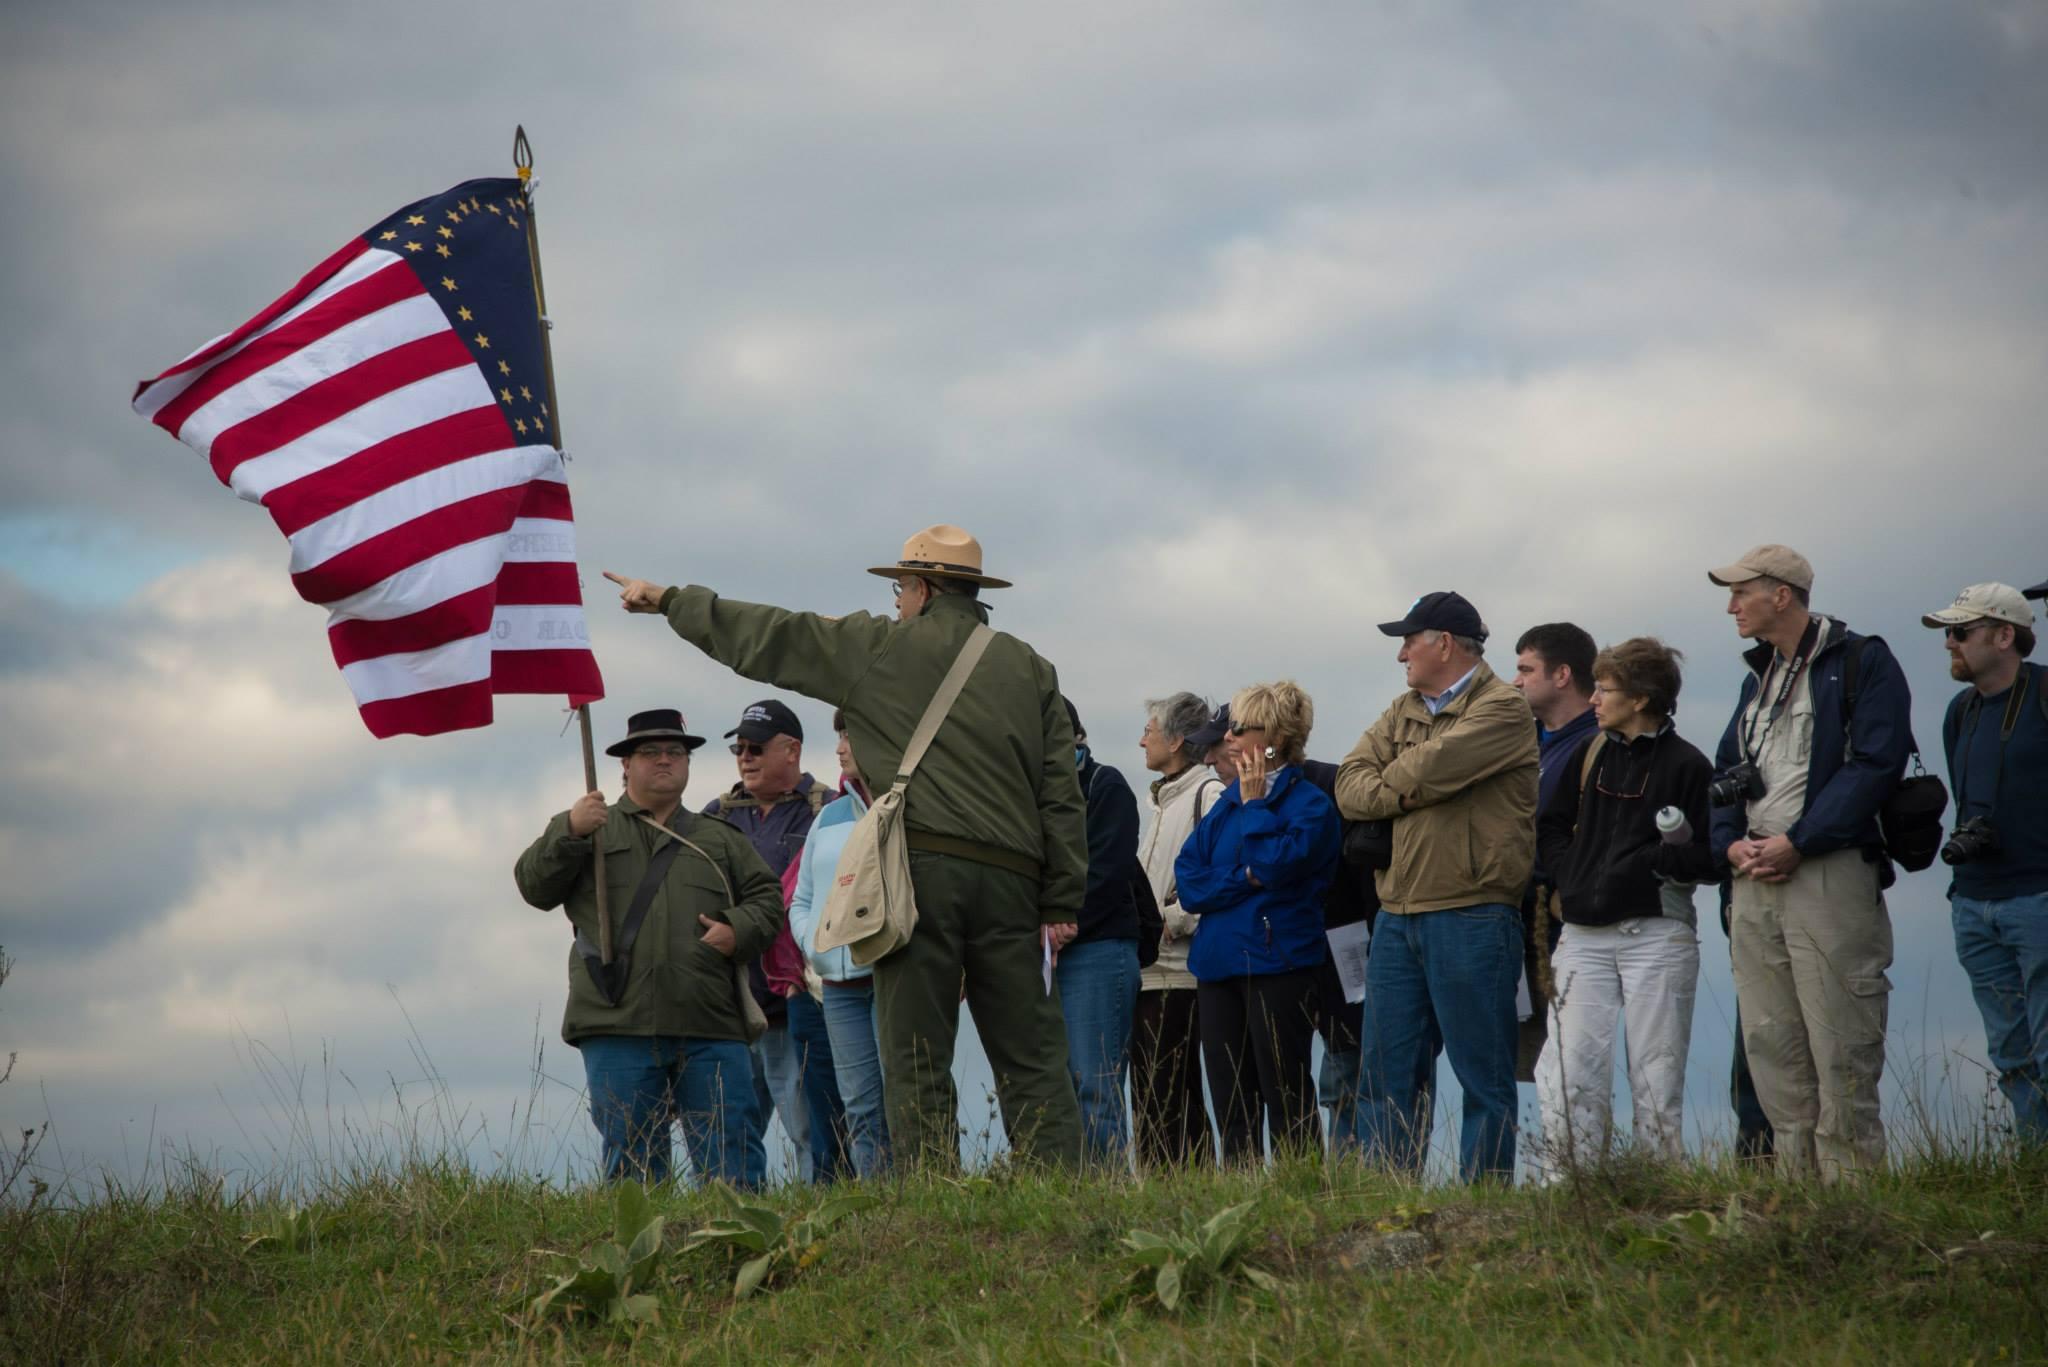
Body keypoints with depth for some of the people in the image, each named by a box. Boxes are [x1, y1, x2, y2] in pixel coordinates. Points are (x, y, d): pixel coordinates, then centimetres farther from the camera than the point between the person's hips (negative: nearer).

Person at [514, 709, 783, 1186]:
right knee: (632, 1163, -2)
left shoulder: (720, 839, 23)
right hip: (618, 1025, -1)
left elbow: (766, 897, 17)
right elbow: (535, 887, 5)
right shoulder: (594, 831, 17)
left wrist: (738, 932, -5)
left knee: (734, 1162, -3)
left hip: (711, 1025, 1)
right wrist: (568, 832, -11)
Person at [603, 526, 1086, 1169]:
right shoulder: (1030, 669, 15)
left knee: (916, 1066, -2)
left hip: (920, 868, -3)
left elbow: (763, 636, 15)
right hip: (1008, 876, 3)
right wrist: (1061, 905, 11)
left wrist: (667, 600, 28)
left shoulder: (878, 648, 8)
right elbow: (1062, 795, 10)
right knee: (1031, 1060, 2)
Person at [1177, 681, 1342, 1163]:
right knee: (1230, 1101, 7)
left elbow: (1275, 863, -19)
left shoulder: (1310, 804, -4)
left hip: (1277, 964, -7)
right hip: (1217, 962, 7)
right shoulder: (1227, 802, 15)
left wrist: (1255, 803, -9)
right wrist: (1244, 879, -9)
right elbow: (1188, 879, 7)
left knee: (1286, 1098, -6)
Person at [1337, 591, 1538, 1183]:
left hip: (1471, 917, -8)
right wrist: (1404, 794, -11)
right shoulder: (1402, 713, 18)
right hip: (1397, 918, 8)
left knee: (1483, 1078, -1)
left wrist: (1388, 782, 1)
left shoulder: (1502, 711, -6)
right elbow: (1351, 785, 6)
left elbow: (1430, 769, -18)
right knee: (1385, 1075, 7)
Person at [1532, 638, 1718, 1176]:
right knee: (1567, 1075, -4)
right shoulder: (1588, 754, 12)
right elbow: (1551, 827, 22)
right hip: (1584, 936, 4)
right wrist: (1571, 879, 6)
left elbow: (1712, 861, -5)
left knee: (1656, 1076, 0)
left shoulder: (1686, 765, -3)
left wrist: (1661, 858, -20)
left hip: (1657, 934, -4)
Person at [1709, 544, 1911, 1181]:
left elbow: (1874, 765, -12)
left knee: (1840, 1050, -9)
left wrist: (1796, 843, -16)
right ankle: (1796, 1191, 11)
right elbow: (1728, 769, 22)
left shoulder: (1862, 663, -3)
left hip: (1830, 876, -8)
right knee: (1770, 1047, 6)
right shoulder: (1758, 676, 21)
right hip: (1754, 880, 8)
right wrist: (1731, 845, 2)